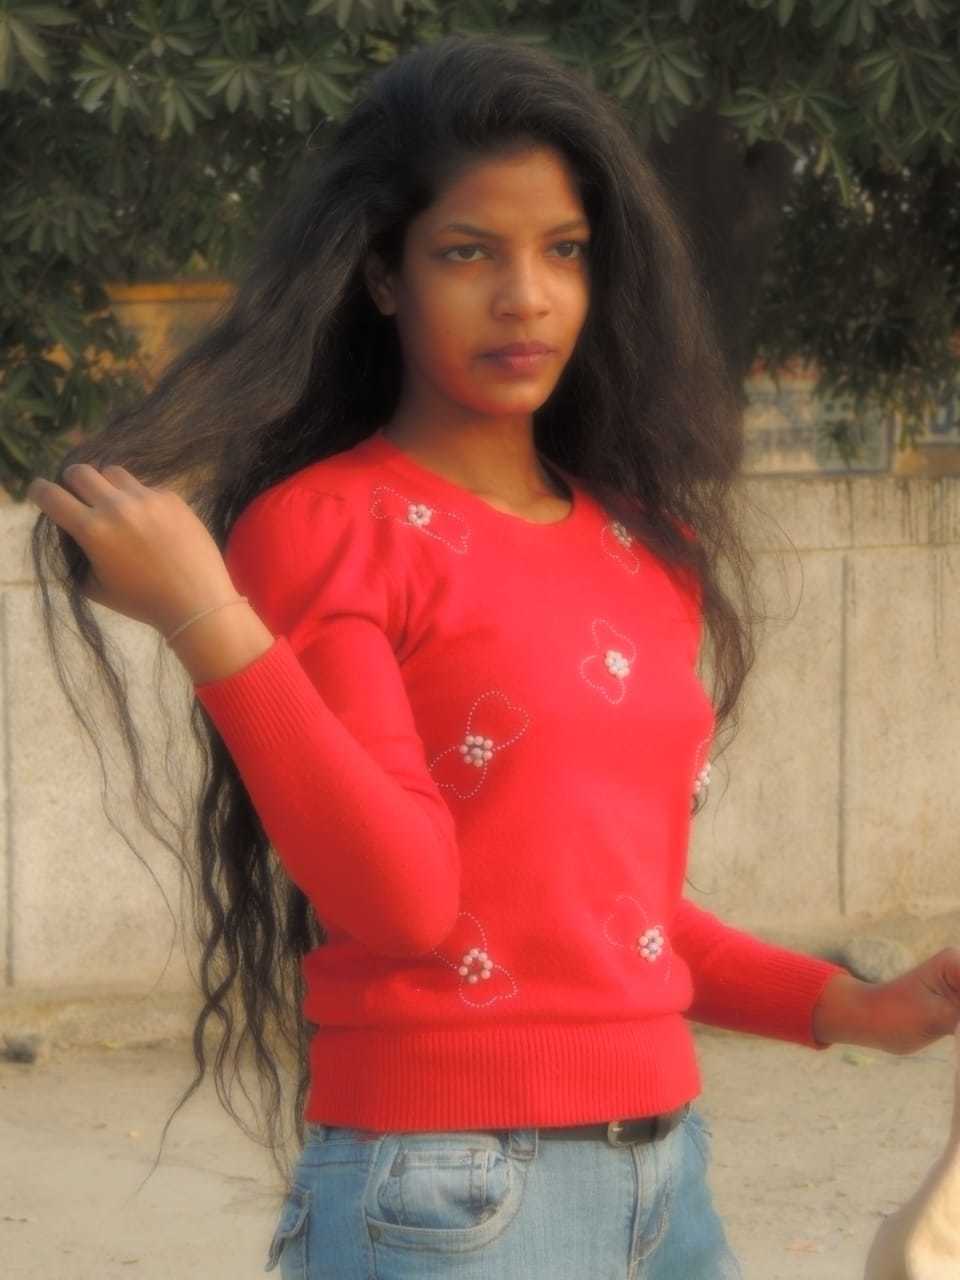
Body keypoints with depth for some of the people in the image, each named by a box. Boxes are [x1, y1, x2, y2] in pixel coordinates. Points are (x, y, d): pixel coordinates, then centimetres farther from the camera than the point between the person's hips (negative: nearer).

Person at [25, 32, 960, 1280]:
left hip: (664, 1165, 6)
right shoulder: (324, 527, -7)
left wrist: (843, 1007, 10)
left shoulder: (640, 544, 12)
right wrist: (210, 626, -23)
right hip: (448, 1179, -6)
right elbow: (402, 898, -17)